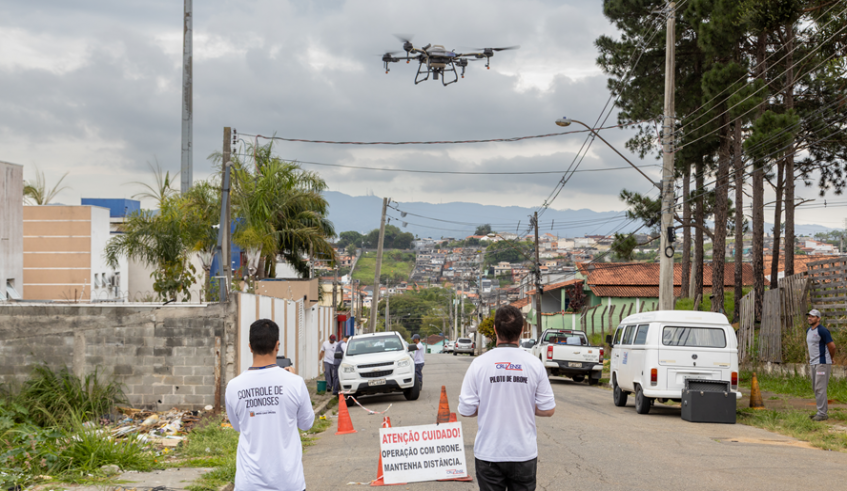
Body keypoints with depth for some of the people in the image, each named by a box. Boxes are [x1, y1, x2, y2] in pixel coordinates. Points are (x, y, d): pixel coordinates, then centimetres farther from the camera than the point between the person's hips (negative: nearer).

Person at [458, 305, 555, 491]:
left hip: (489, 453, -1)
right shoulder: (534, 364, -5)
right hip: (524, 453, 1)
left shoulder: (479, 364, -8)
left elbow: (466, 410, -4)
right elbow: (548, 410, -1)